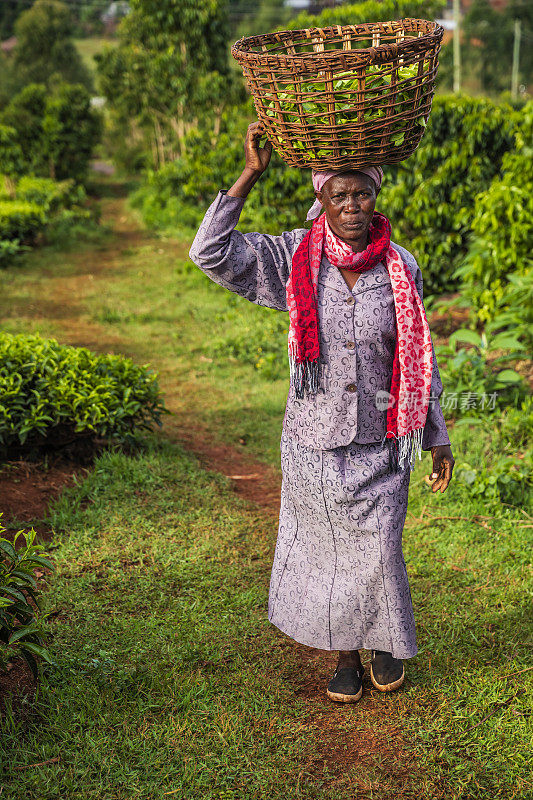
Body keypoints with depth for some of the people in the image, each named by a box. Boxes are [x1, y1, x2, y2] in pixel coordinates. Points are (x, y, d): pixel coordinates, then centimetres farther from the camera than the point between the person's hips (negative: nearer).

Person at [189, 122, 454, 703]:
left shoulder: (400, 268, -4)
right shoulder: (294, 258, -7)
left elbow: (419, 358, 3)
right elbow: (211, 254, -17)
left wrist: (437, 437, 6)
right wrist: (250, 175, -20)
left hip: (379, 442, 0)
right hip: (313, 441, 0)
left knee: (377, 553, 6)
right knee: (324, 548, 14)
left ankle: (388, 643, 38)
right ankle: (345, 656, 38)